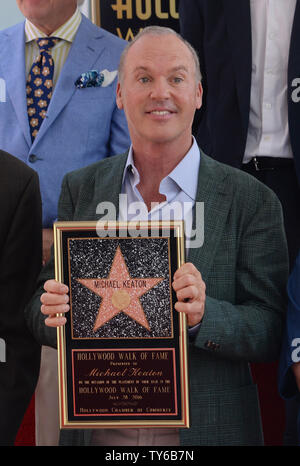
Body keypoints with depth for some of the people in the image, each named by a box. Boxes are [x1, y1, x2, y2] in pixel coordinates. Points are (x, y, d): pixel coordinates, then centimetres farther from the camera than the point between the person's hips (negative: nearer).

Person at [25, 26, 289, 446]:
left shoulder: (251, 201, -6)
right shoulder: (80, 189, 3)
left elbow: (270, 333, -8)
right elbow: (40, 311, 5)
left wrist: (204, 315, -26)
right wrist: (53, 311, -17)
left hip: (203, 428, -2)